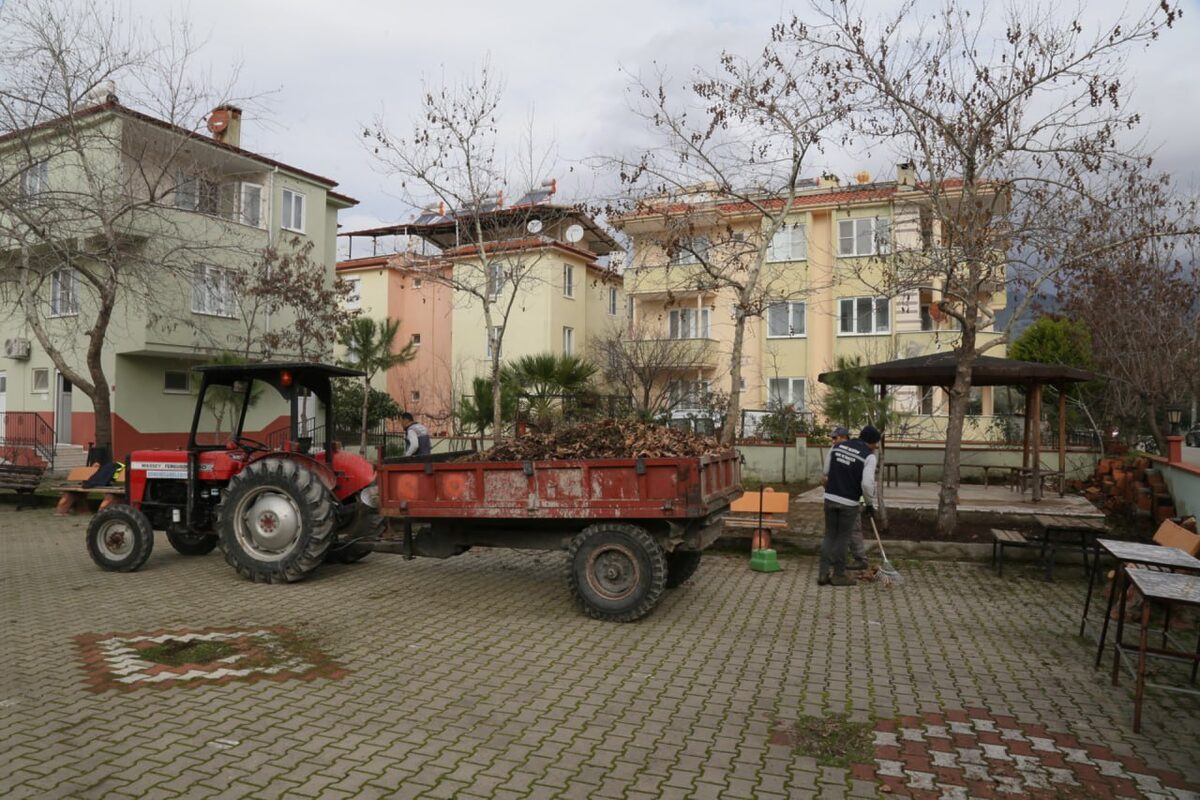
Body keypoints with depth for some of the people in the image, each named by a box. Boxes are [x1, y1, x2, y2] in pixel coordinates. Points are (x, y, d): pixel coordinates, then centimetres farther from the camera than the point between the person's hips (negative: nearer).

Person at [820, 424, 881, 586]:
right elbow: (867, 484, -15)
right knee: (842, 539, 7)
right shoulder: (869, 456, -9)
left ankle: (823, 573, 11)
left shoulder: (836, 447, 8)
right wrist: (870, 504, -2)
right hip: (849, 503, -4)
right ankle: (838, 575, 15)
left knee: (829, 536, 13)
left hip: (830, 498, 5)